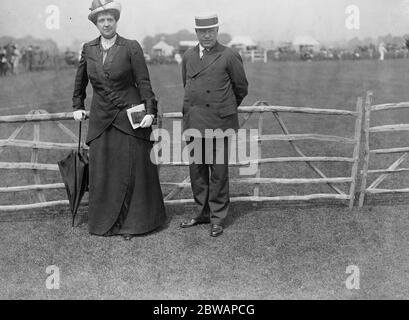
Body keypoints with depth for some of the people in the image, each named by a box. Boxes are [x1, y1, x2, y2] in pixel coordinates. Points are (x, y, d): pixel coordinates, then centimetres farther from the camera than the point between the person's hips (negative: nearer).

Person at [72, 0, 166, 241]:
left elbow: (144, 83, -6)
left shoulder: (131, 48, -5)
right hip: (101, 120, 3)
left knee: (132, 171, 2)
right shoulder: (88, 50, 7)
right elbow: (80, 82, 21)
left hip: (130, 118, -3)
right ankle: (106, 222, 19)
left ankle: (133, 223, 16)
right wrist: (78, 106, 18)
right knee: (102, 173, 5)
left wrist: (150, 111, -13)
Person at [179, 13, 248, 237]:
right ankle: (203, 212, 25)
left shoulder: (229, 56, -4)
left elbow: (241, 87, 6)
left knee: (218, 170, 0)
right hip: (194, 122, 5)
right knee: (196, 169, 10)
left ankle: (218, 217, 12)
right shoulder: (188, 57, 11)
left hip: (219, 121, -5)